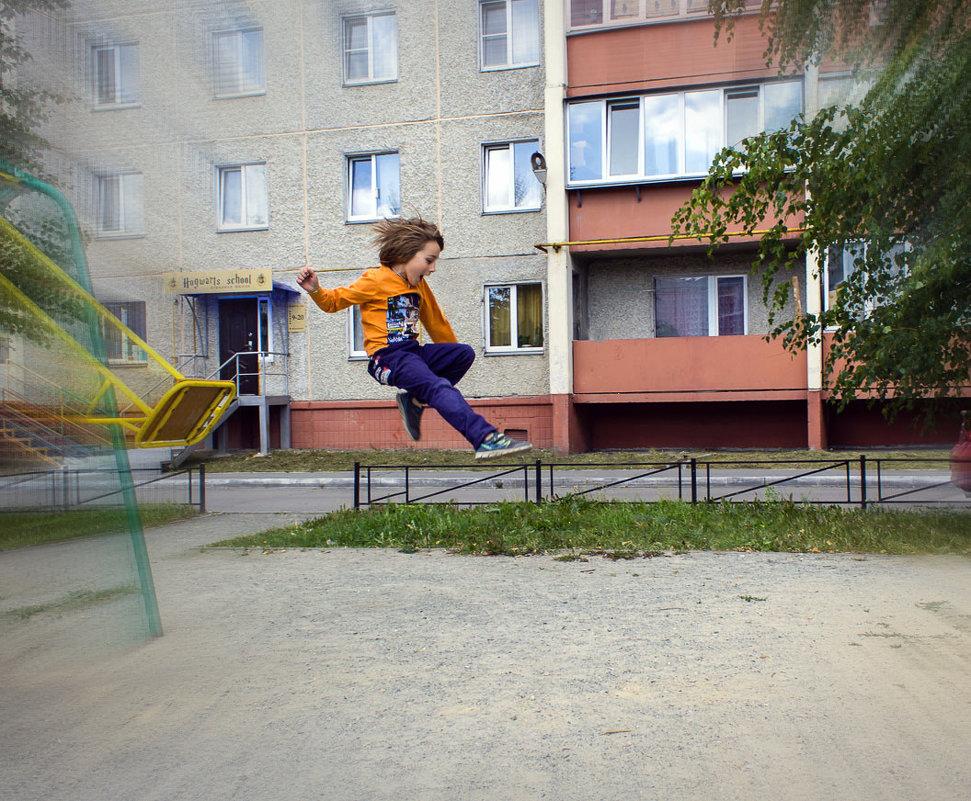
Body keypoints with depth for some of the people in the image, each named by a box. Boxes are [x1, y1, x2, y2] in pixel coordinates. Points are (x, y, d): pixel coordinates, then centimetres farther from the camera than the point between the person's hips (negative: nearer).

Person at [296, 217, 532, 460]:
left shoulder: (419, 285, 20)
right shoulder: (376, 280, -1)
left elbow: (436, 323, 29)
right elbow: (334, 301, 1)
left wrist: (451, 357, 34)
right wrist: (316, 291, -20)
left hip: (412, 352, 8)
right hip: (387, 356, -8)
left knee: (465, 353, -2)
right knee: (440, 387, -28)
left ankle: (415, 398, -5)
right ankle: (487, 439, -41)